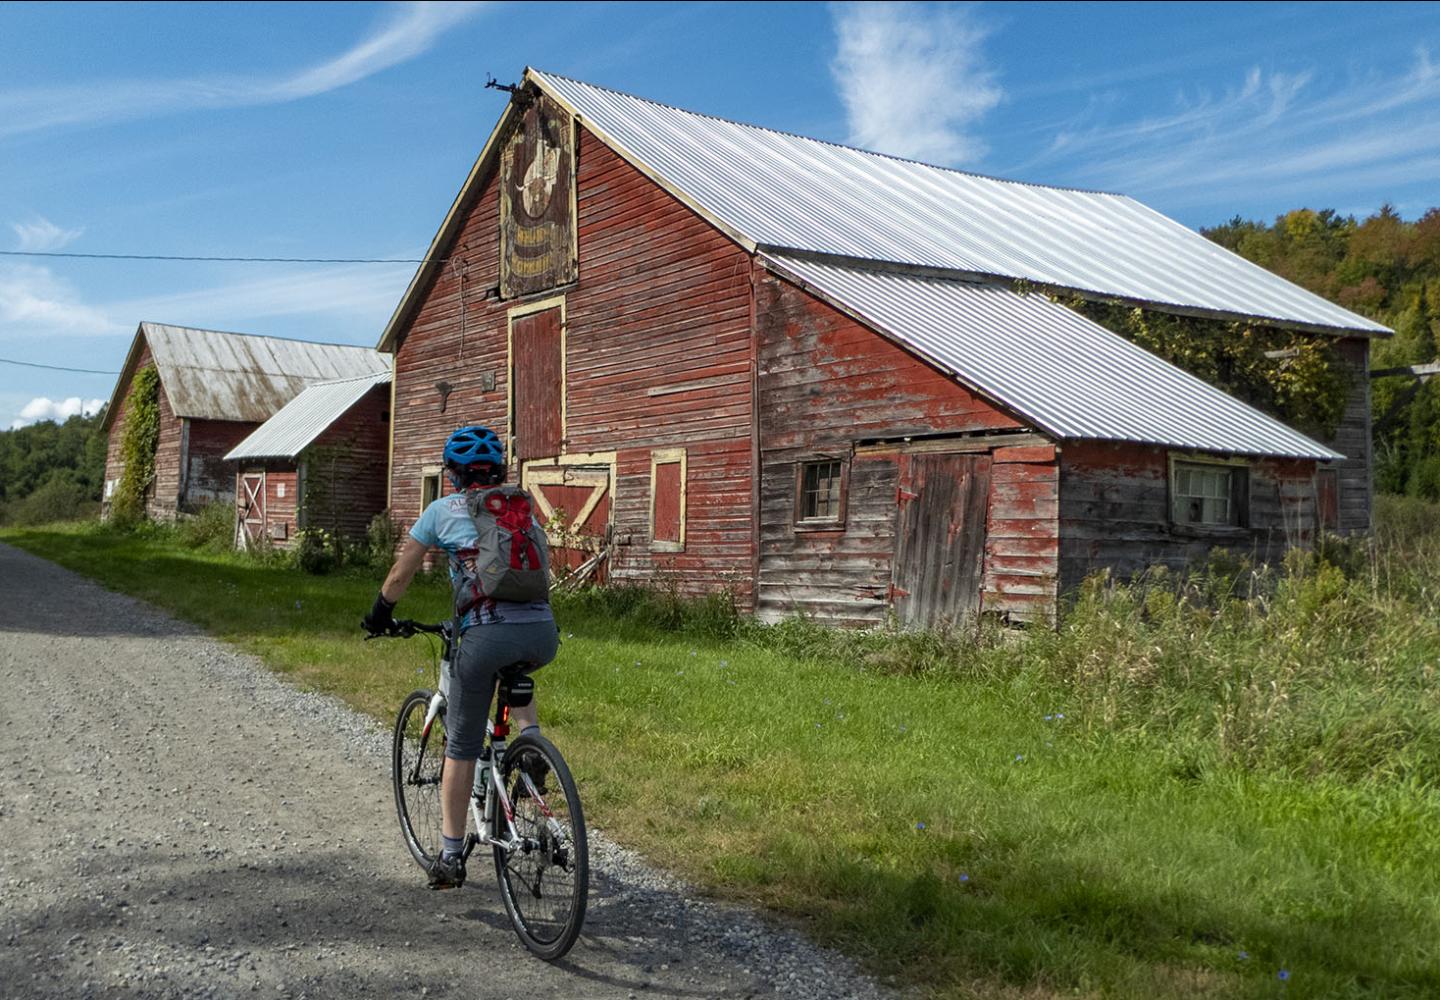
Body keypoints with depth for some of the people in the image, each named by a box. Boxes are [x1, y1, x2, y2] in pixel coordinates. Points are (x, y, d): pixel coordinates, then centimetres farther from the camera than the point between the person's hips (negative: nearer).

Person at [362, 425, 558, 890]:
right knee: (515, 670, 40)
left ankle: (451, 857, 15)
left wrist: (380, 614, 38)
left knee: (461, 747, 11)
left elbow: (399, 576, 19)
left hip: (486, 636, -3)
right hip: (543, 634, 4)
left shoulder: (443, 510, 14)